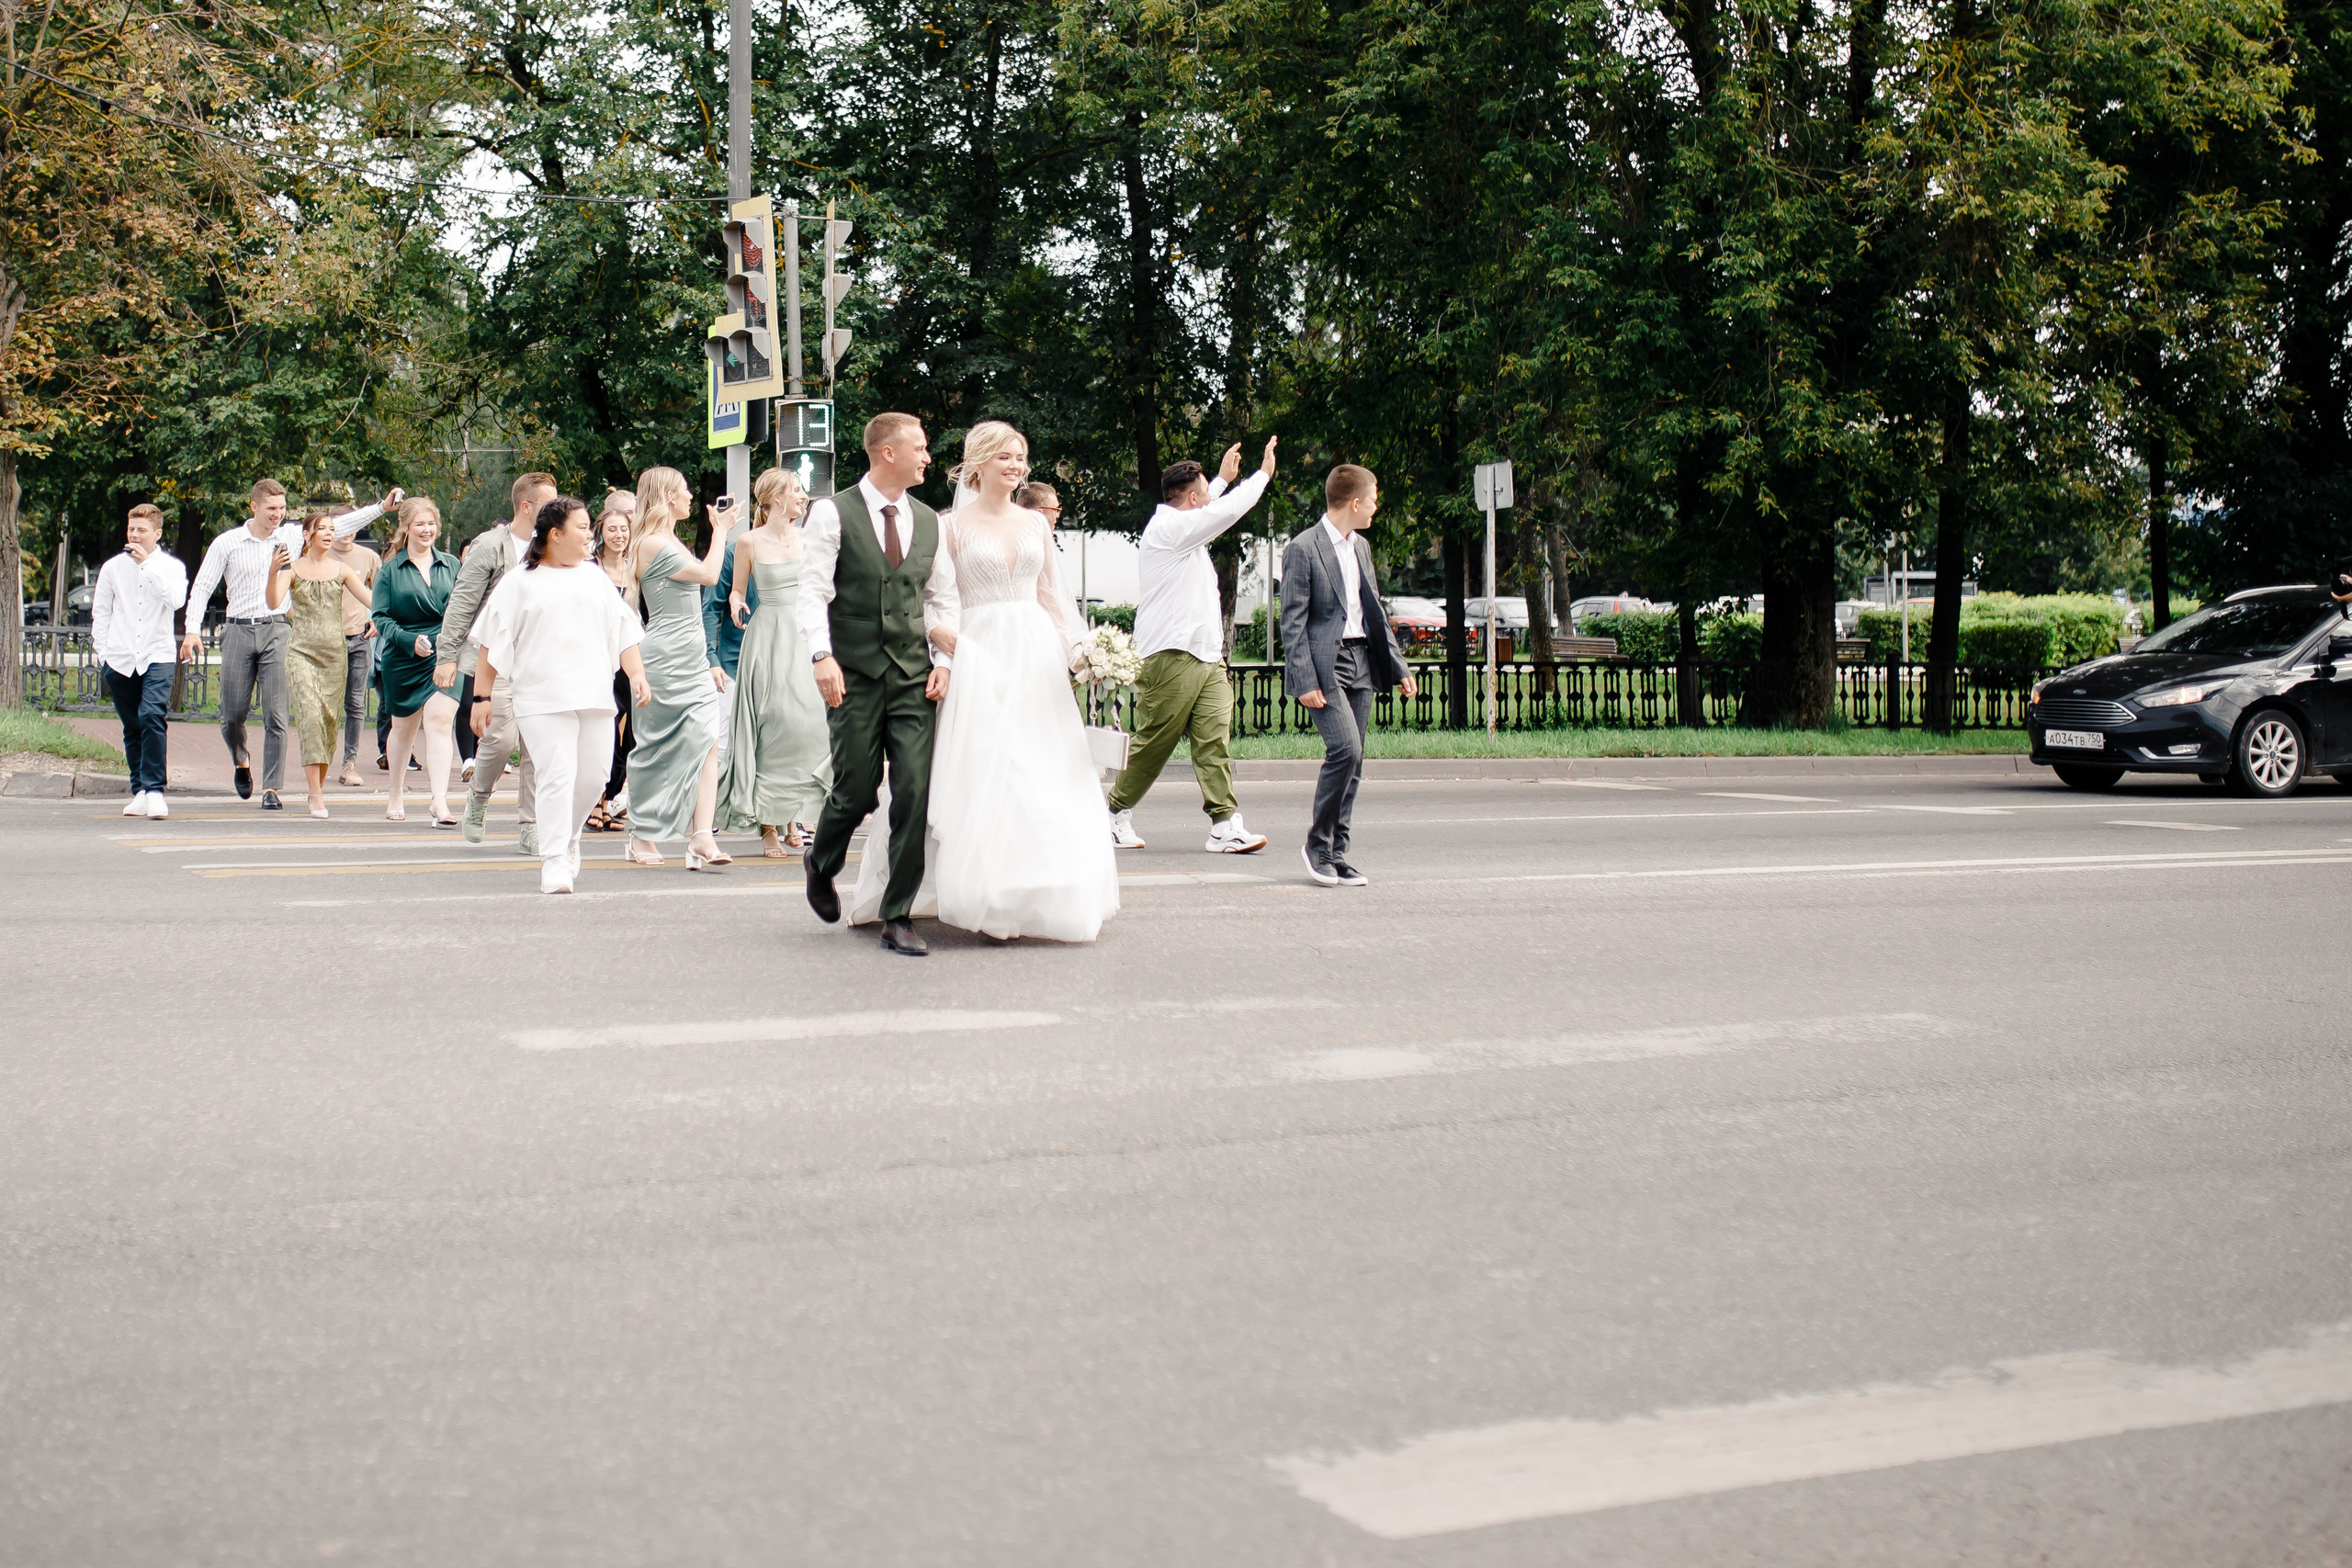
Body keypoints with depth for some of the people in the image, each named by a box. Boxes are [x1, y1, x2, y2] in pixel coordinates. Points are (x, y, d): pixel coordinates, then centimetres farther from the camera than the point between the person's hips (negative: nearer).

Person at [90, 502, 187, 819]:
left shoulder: (171, 567, 4)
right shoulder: (113, 568, 9)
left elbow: (176, 600, -16)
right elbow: (100, 612, 17)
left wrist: (148, 564, -15)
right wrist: (102, 651, 10)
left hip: (157, 656, -3)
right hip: (120, 659, 3)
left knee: (152, 718, -20)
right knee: (132, 730, 6)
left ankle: (154, 790, -20)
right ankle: (139, 792, 15)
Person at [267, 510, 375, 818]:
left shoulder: (340, 570, 8)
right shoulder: (293, 568, 2)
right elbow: (274, 603, -13)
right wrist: (273, 572, -28)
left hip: (335, 654, 3)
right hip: (302, 652, -3)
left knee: (330, 719, 4)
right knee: (310, 715, -16)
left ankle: (319, 786, 21)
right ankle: (315, 796, -19)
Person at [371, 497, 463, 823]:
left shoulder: (451, 565, 9)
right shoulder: (391, 569, 3)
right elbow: (380, 617, -2)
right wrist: (410, 640, -17)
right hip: (404, 660, 0)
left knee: (439, 722, -15)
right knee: (404, 727, 14)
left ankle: (440, 801, -21)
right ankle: (397, 796, 33)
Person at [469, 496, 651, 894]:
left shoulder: (594, 578, 18)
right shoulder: (521, 582, 5)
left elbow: (625, 631, 18)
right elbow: (490, 644, 4)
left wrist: (637, 674, 3)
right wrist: (482, 697, 0)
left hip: (595, 696, 4)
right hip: (542, 698, -4)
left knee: (593, 775, 5)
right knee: (557, 776, -13)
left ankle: (567, 838, 30)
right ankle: (554, 862, -9)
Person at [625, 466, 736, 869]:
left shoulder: (669, 542, 21)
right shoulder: (653, 544, -10)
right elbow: (709, 574, -15)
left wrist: (708, 662, 22)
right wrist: (720, 529, -1)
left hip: (692, 660, 9)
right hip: (665, 659, -9)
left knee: (707, 741, -7)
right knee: (657, 749, 2)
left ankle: (702, 837, -16)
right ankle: (641, 835, 17)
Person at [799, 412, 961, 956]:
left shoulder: (929, 522, 13)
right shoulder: (832, 513, -1)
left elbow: (942, 598, 16)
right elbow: (813, 590, -7)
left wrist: (944, 660, 3)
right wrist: (822, 656, -19)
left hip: (915, 677, 4)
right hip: (854, 675, -4)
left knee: (915, 794, -6)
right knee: (856, 791, -1)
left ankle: (898, 918, 2)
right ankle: (821, 865, 33)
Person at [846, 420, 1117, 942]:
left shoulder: (1036, 524, 13)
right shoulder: (953, 526, 0)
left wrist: (1073, 648, 5)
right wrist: (943, 637, -20)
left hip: (1037, 653, 4)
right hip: (980, 656, -4)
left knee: (1043, 773, 4)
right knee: (984, 773, -9)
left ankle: (1040, 895, 14)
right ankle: (989, 898, -6)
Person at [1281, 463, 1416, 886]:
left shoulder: (1361, 548, 17)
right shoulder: (1303, 549, -8)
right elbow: (1293, 621, -11)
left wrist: (1398, 665, 16)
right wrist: (1304, 681, -17)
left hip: (1361, 661, 8)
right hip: (1326, 664, -8)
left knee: (1353, 762, 4)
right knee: (1346, 749, -19)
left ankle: (1336, 855, 9)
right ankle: (1318, 843, -5)